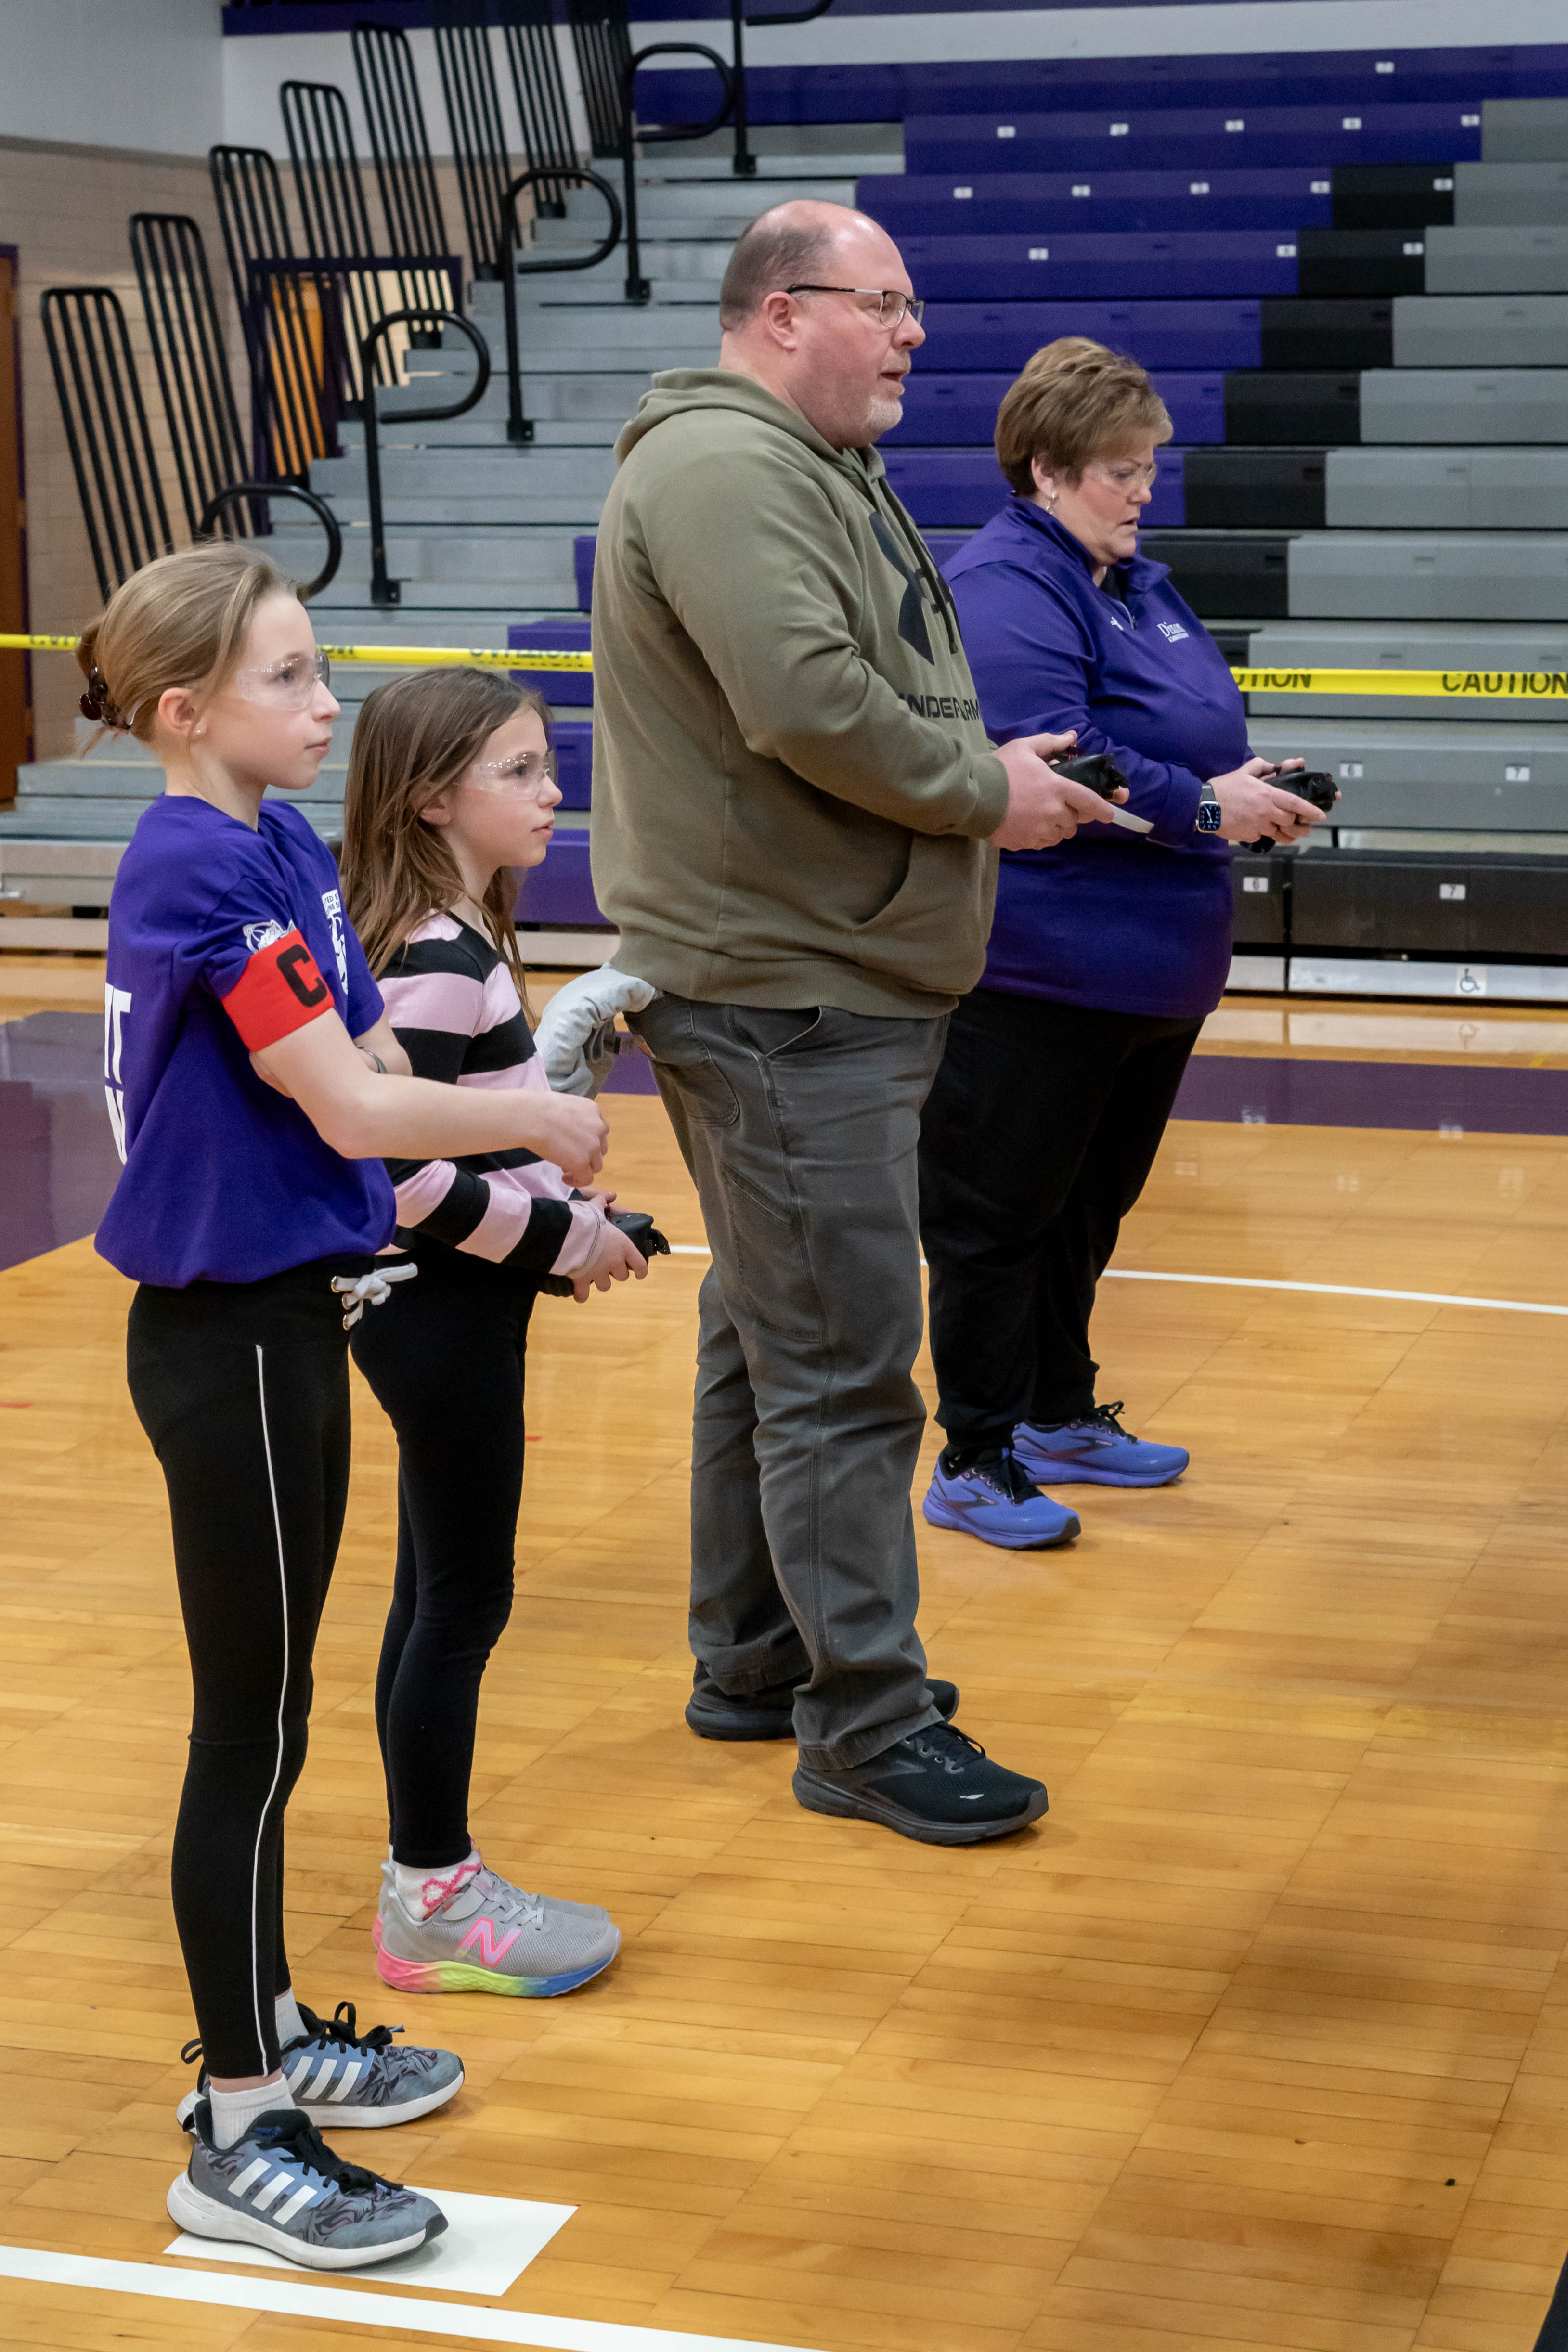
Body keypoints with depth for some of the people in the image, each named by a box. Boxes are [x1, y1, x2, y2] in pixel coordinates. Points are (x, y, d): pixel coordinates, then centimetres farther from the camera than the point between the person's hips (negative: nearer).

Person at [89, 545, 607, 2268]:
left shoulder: (273, 848, 8)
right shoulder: (206, 866, -20)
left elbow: (363, 1076, 7)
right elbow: (354, 1108, -22)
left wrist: (524, 1130, -7)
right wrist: (535, 1123, -8)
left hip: (280, 1322, 9)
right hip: (228, 1338, -9)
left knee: (266, 1714, 19)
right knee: (252, 1731, -1)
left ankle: (268, 2036, 33)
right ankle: (234, 2139, 9)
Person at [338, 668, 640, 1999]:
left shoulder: (452, 939, 10)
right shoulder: (441, 962, -20)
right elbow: (405, 1174, -26)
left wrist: (572, 1220, 7)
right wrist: (565, 1235, -17)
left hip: (453, 1305, 10)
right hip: (443, 1309, -10)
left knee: (439, 1594, 15)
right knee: (462, 1600, -1)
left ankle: (430, 1876, 25)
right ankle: (432, 1908, 10)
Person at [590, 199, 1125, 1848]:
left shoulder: (817, 468, 18)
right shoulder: (721, 468, -16)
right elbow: (808, 702, -27)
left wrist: (995, 769, 4)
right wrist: (985, 789, -14)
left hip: (829, 980, 11)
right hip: (784, 993, -11)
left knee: (771, 1339, 17)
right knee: (842, 1367, -7)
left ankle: (755, 1663, 29)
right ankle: (867, 1725, 0)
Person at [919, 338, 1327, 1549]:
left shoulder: (1139, 582, 16)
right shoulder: (1004, 588, -15)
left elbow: (1179, 731, 24)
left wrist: (1245, 781, 3)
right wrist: (1203, 806, -21)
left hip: (1155, 975, 10)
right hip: (1038, 980, -9)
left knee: (1087, 1209, 19)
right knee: (999, 1220, 0)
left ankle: (1060, 1417, 32)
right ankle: (974, 1461, 7)